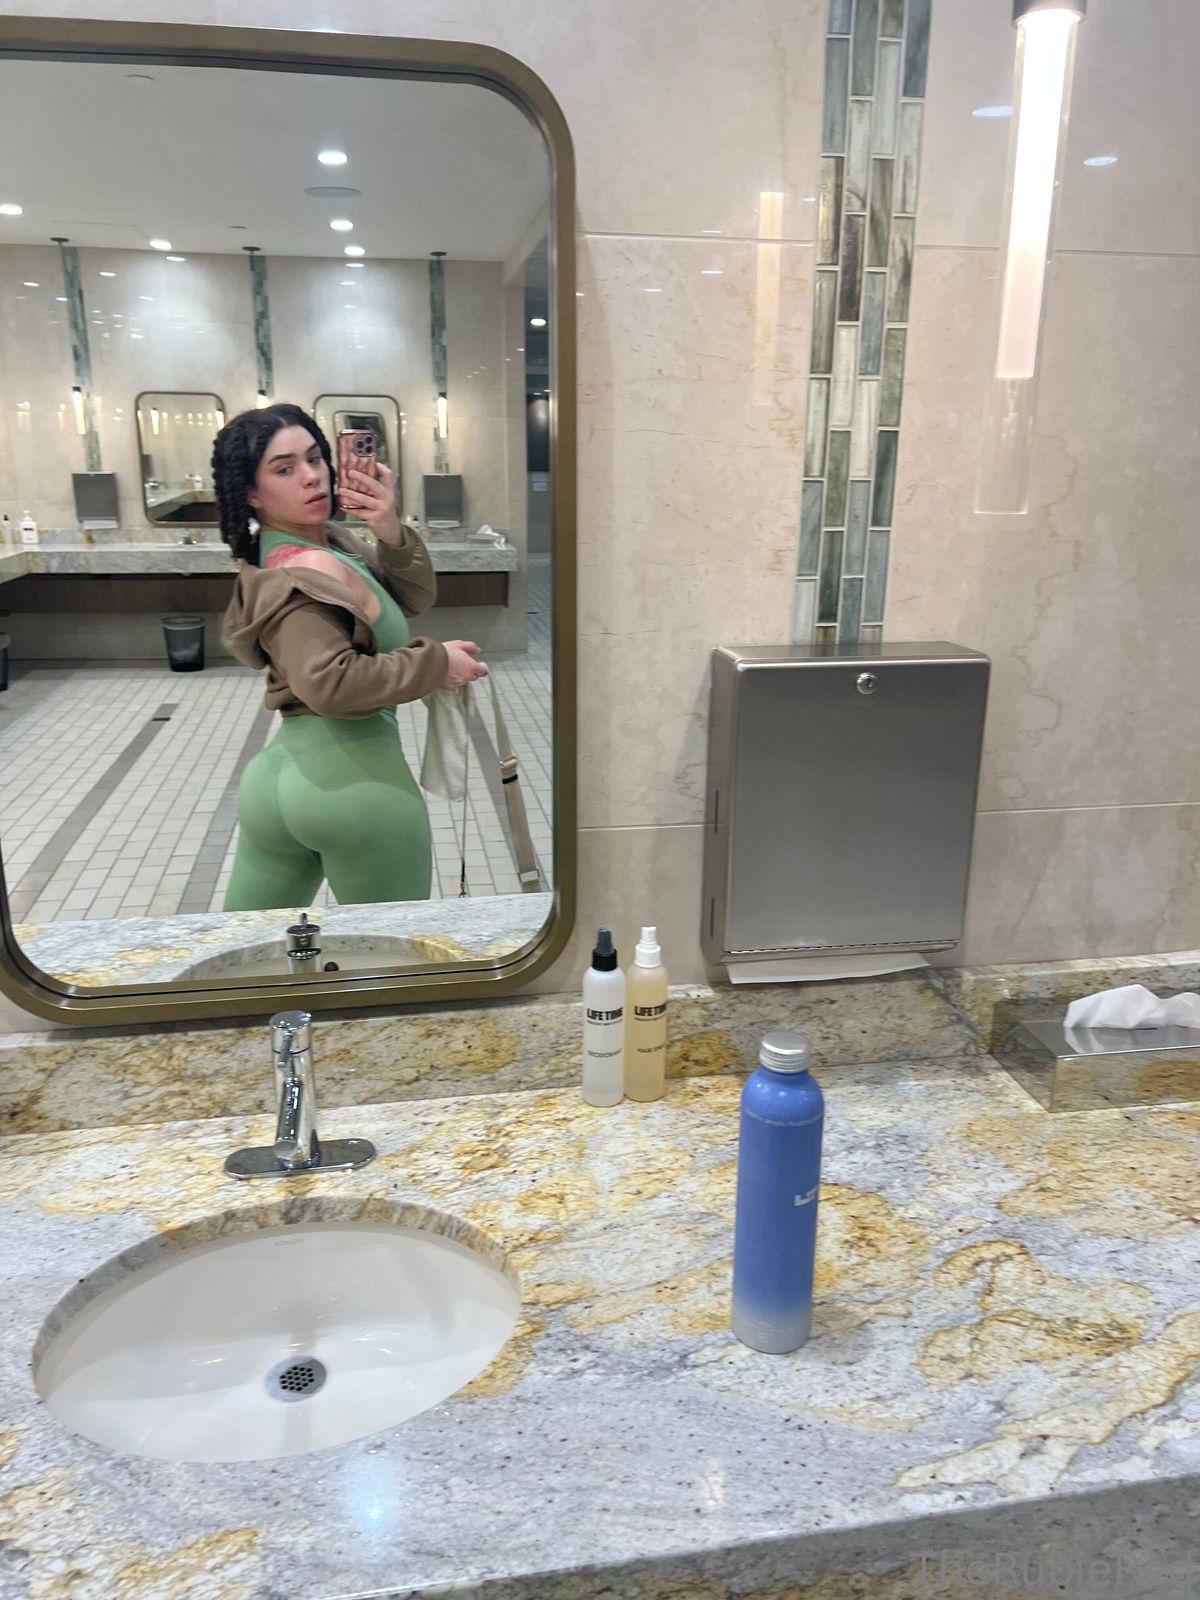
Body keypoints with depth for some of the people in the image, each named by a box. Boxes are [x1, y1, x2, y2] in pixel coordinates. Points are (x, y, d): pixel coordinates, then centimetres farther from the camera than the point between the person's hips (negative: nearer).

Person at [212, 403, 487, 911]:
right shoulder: (307, 573, -16)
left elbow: (414, 598, 10)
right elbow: (329, 683, -30)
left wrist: (391, 534, -8)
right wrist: (436, 662, -20)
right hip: (356, 779, -9)